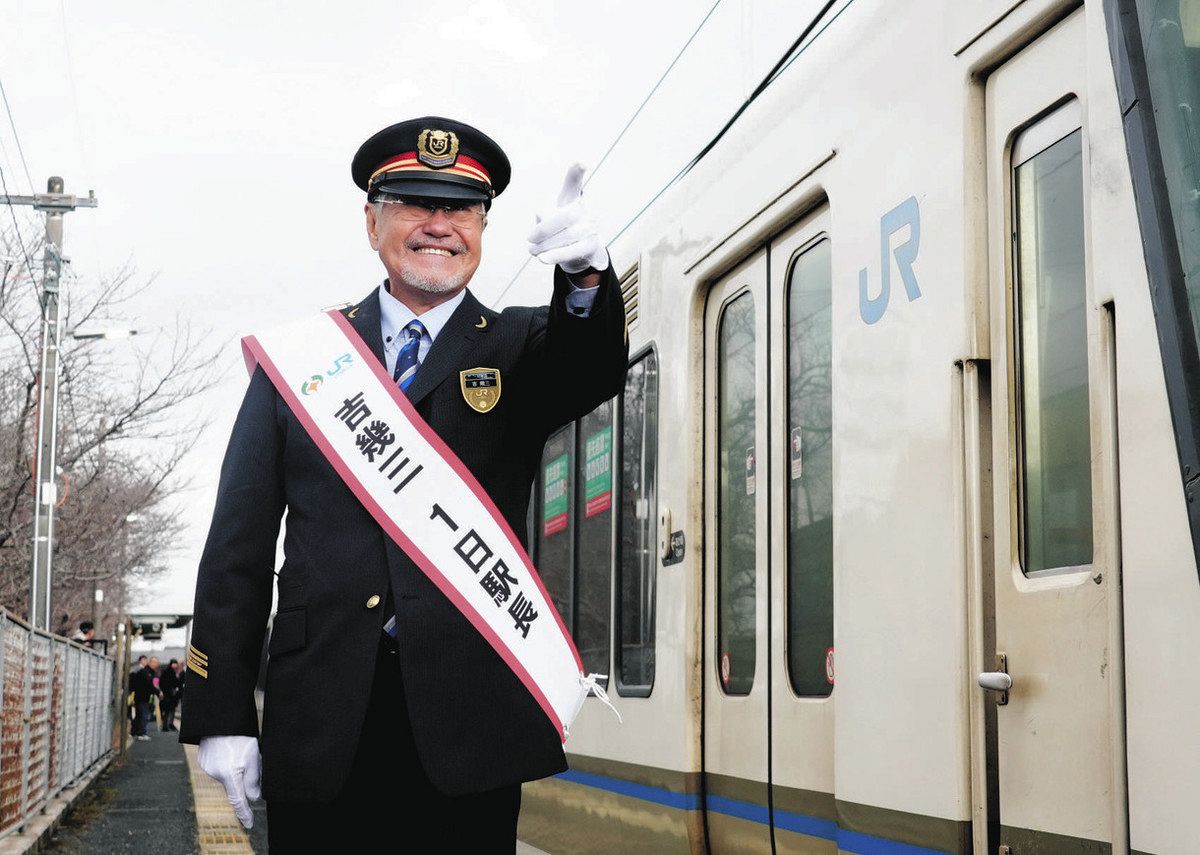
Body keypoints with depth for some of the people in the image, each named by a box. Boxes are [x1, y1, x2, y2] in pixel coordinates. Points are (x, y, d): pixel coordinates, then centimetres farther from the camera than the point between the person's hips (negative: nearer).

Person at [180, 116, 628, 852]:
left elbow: (591, 374, -15)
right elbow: (239, 547, 7)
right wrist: (222, 715, 1)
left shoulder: (518, 348, 10)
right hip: (322, 723, 1)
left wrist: (586, 279, -37)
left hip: (467, 722, 0)